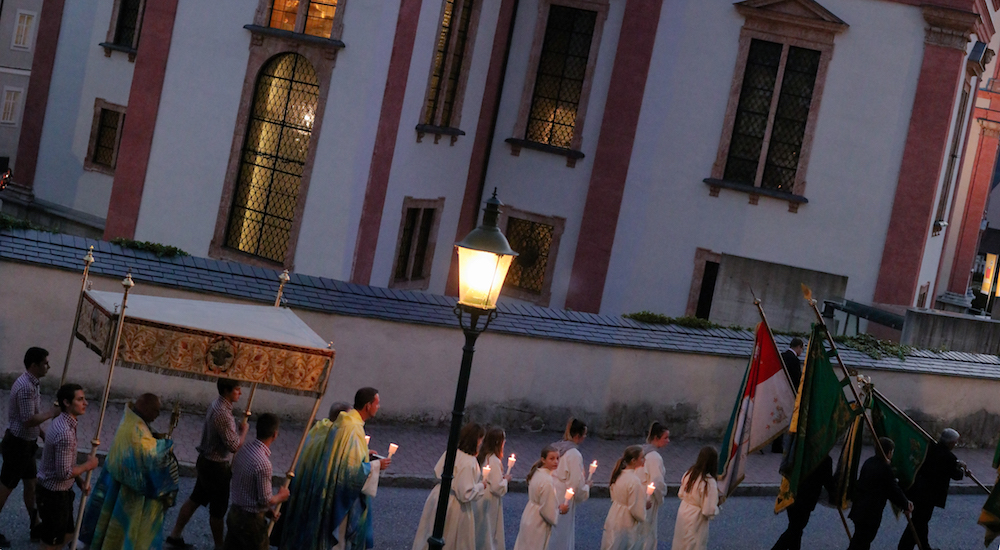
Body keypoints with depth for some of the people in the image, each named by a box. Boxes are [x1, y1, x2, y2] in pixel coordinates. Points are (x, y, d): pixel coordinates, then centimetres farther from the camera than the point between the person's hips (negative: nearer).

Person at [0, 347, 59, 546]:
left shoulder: (30, 383, 6)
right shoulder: (25, 387, -26)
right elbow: (29, 420, -29)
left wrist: (44, 435, 17)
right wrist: (51, 413, -18)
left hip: (25, 443, 10)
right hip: (17, 444, -10)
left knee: (31, 483, 17)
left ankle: (35, 526, 28)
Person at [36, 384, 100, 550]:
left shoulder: (65, 423, 4)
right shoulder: (65, 432, -29)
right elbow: (64, 473, -28)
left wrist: (80, 481, 5)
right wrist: (88, 465, -13)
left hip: (61, 491, 10)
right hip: (54, 494, -10)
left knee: (67, 533, 23)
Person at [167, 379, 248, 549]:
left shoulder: (216, 404, 2)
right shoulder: (223, 413, -29)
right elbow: (234, 446, -27)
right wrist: (243, 430, -11)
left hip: (207, 461, 9)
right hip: (216, 467, -9)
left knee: (195, 499, 20)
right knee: (218, 509, 7)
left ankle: (175, 535, 29)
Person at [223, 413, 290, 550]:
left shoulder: (244, 449, -2)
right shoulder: (263, 463, -29)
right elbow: (265, 500, -21)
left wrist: (266, 508, 13)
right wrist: (281, 496, -1)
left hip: (234, 512, 8)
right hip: (251, 520, -8)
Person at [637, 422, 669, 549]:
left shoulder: (642, 452, 5)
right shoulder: (655, 457, -21)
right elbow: (658, 483, -23)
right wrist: (660, 497, -3)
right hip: (649, 503, -8)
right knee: (648, 536, 3)